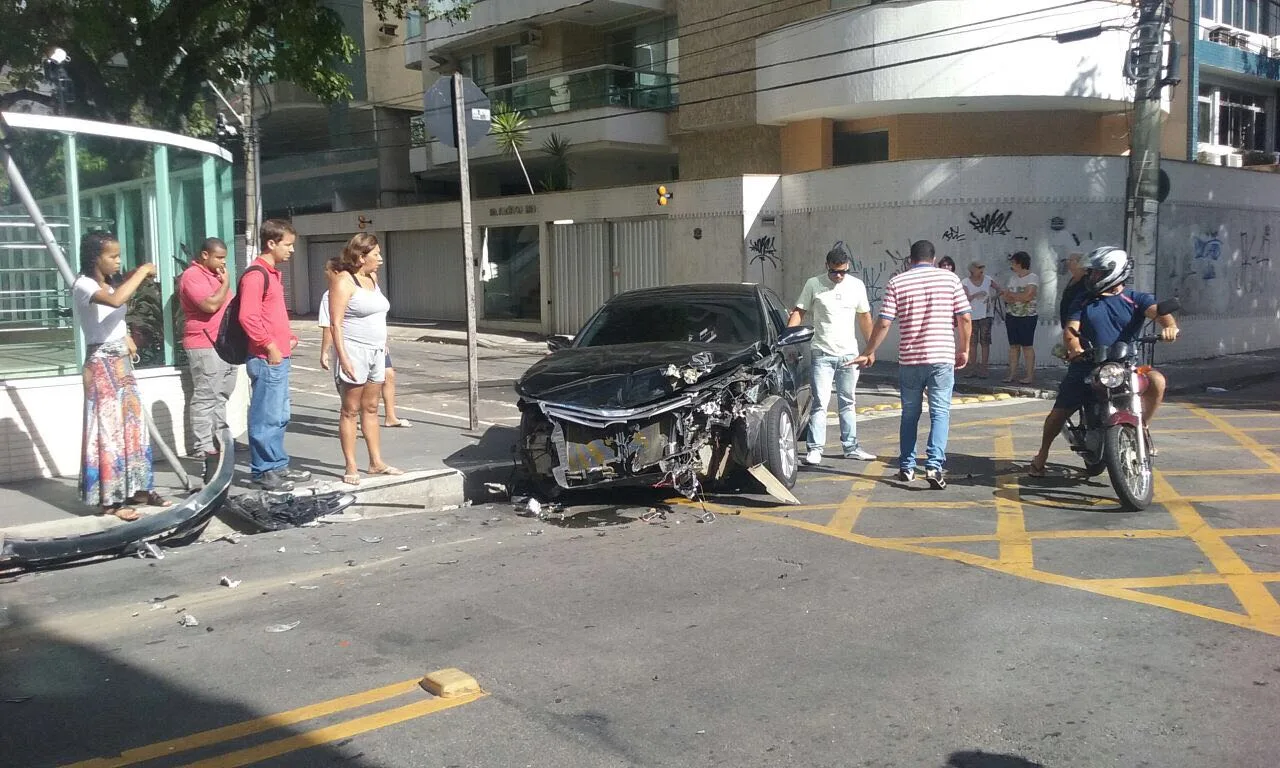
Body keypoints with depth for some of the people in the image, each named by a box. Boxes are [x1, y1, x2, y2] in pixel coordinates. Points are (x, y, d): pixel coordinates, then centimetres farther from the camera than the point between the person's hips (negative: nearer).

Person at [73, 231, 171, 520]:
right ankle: (109, 499, 0)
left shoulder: (110, 284, 12)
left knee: (133, 425, 11)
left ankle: (137, 489, 20)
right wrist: (141, 272, -26)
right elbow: (115, 301, -36)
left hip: (122, 363, 9)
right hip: (102, 365, -9)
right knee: (109, 429, -5)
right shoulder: (83, 285, -14)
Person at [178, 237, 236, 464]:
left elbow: (229, 303, 31)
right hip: (205, 346, -10)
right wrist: (225, 283, -9)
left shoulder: (215, 275, 19)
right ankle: (203, 446, -8)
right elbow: (211, 304, -23)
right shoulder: (192, 276, -11)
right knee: (205, 397, -9)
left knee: (221, 396, 13)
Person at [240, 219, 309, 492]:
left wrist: (289, 336, 15)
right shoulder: (255, 275, -13)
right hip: (266, 358, -10)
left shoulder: (273, 273, 18)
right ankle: (263, 471, 5)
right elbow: (248, 317, -22)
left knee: (280, 416, 17)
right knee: (267, 417, -4)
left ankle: (278, 466, 26)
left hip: (280, 356, 10)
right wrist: (270, 347, -18)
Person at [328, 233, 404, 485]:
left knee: (371, 408, 12)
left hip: (376, 351, 8)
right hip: (354, 351, -8)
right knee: (351, 410, -1)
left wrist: (383, 344, 16)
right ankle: (351, 467, 2)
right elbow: (335, 323, -16)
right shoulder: (343, 281, -11)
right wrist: (343, 357, -21)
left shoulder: (372, 278, 13)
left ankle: (376, 462, 18)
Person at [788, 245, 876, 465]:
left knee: (848, 403, 12)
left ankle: (851, 447, 20)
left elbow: (864, 317, 14)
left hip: (849, 354, 4)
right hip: (822, 354, -4)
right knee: (820, 403, -6)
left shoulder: (857, 285, 6)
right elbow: (798, 312, -3)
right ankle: (815, 449, -2)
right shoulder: (814, 284, -4)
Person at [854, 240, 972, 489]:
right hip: (942, 357, -1)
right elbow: (965, 319, -1)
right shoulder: (950, 278, 2)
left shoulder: (897, 283, 2)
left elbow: (884, 323, -3)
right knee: (940, 412, 1)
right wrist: (964, 349, 11)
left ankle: (906, 467, 18)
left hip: (909, 359, 1)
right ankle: (934, 464, -14)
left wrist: (869, 353, 7)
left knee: (910, 414, 13)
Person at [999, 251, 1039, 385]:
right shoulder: (1013, 278, 13)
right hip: (1012, 316, 6)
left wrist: (1010, 294, -8)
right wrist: (1018, 297, -12)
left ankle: (1030, 375, -1)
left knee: (1027, 346, -5)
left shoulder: (1033, 278, -7)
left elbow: (1027, 296, -19)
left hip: (1027, 317, -6)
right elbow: (1006, 297, 9)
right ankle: (1012, 374, 9)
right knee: (1013, 345, 6)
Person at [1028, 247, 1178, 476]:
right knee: (1059, 412, 0)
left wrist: (1170, 325, -37)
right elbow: (1070, 330, 0)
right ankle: (1042, 454, 24)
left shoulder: (1136, 300, 6)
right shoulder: (1084, 301, 11)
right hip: (1087, 367, 2)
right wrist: (1074, 348, -23)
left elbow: (1157, 311, -13)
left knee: (1156, 380, -28)